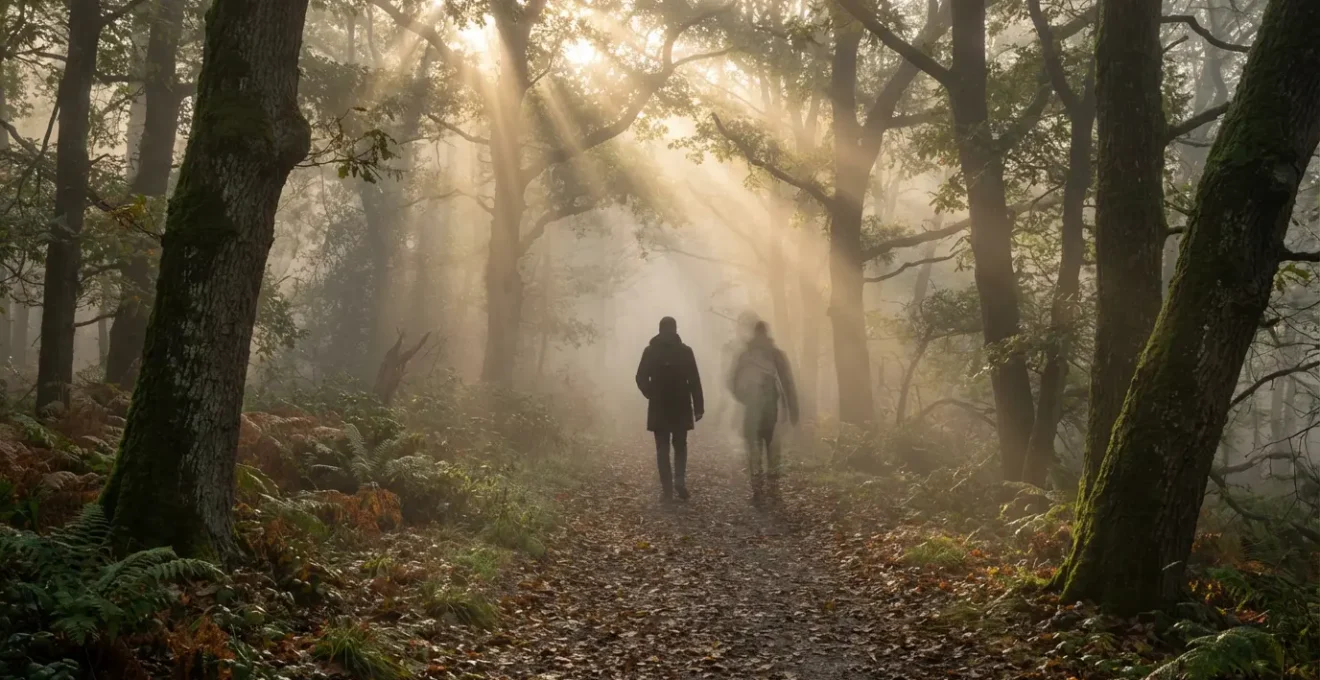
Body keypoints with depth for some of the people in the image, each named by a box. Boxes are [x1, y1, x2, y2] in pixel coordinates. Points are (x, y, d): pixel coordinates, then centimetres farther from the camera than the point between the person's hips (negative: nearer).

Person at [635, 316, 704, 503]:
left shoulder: (650, 351, -2)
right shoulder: (685, 351, -4)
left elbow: (641, 378, -4)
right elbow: (694, 381, -7)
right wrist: (699, 406, -3)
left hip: (659, 407, 0)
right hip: (681, 406, 0)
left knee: (662, 448, 6)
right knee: (680, 445, 15)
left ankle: (667, 490, 0)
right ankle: (680, 481, -4)